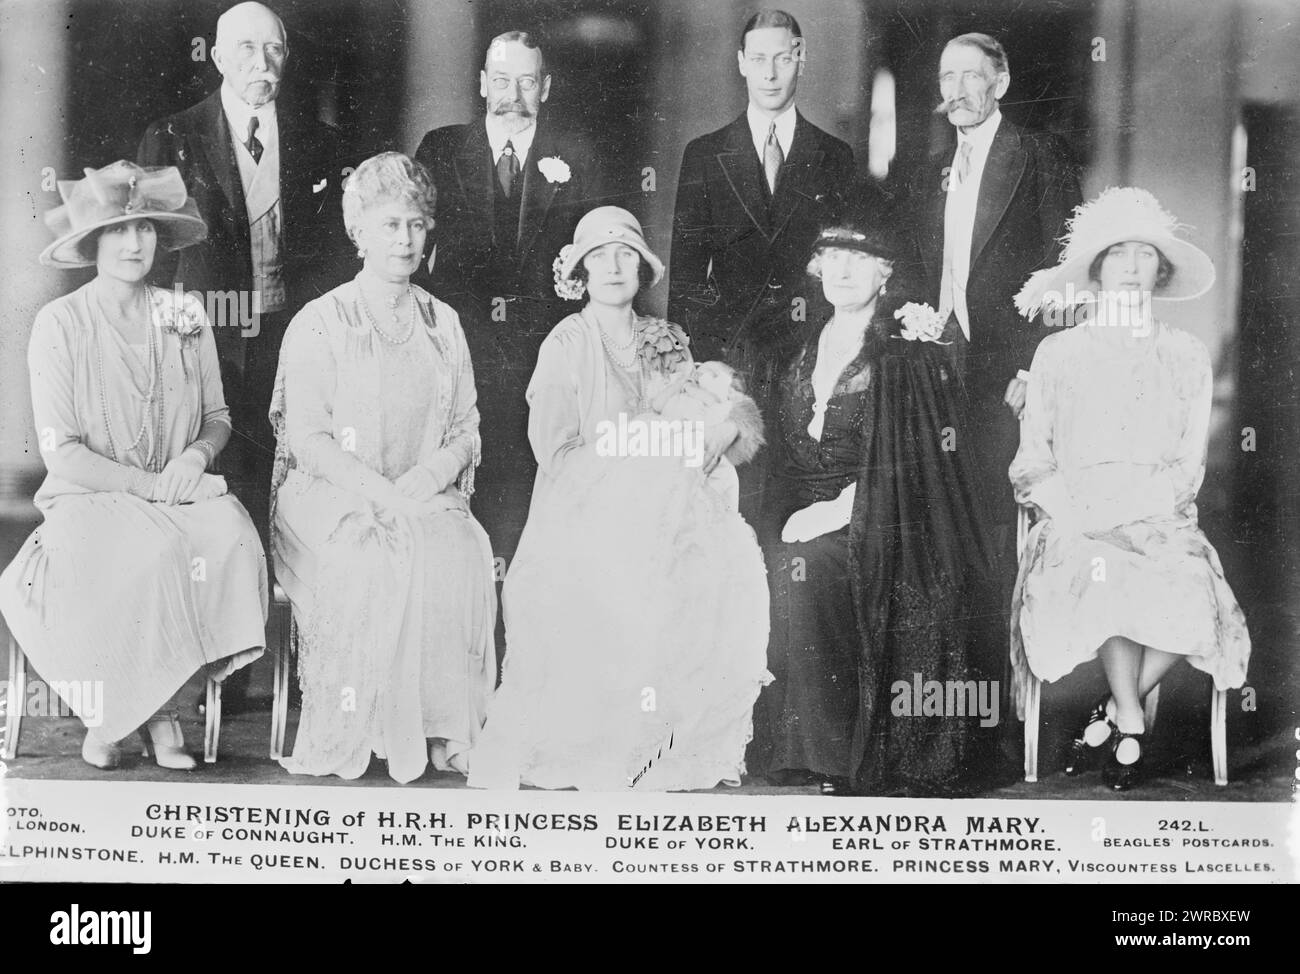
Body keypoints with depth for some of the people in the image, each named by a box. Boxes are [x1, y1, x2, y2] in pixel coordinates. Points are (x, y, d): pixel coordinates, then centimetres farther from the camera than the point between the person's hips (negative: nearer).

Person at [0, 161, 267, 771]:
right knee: (153, 555, -35)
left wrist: (196, 456, -9)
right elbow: (60, 451, -9)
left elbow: (218, 417, 15)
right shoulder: (60, 324, -4)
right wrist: (152, 485, -17)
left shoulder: (184, 318, 7)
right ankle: (107, 713, -13)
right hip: (89, 500, -3)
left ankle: (158, 706, -16)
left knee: (230, 538, -30)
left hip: (181, 495, 3)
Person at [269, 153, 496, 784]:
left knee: (464, 551, -29)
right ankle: (359, 731, -23)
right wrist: (379, 493, -19)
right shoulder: (319, 323, 4)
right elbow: (306, 439, -6)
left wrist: (427, 478, -10)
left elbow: (466, 431, 12)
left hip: (429, 497, 3)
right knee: (380, 562, -34)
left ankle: (446, 727, -22)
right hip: (331, 500, -3)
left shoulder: (444, 324, 17)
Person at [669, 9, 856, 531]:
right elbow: (686, 265, 7)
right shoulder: (704, 155, 9)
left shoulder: (835, 157, 11)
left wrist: (816, 303, -2)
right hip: (726, 353, 0)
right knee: (731, 507, -4)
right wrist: (682, 359, 1)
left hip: (810, 351, 1)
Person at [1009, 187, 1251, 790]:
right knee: (1104, 578, -34)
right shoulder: (1058, 354, 13)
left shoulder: (1187, 357, 14)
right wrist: (1076, 509, -11)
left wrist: (1129, 507, -10)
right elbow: (1033, 460, 8)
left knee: (1192, 598, -30)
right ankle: (1131, 726, -16)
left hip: (1161, 516, 1)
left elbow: (1189, 464, 8)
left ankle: (1110, 715, -10)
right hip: (1076, 520, -1)